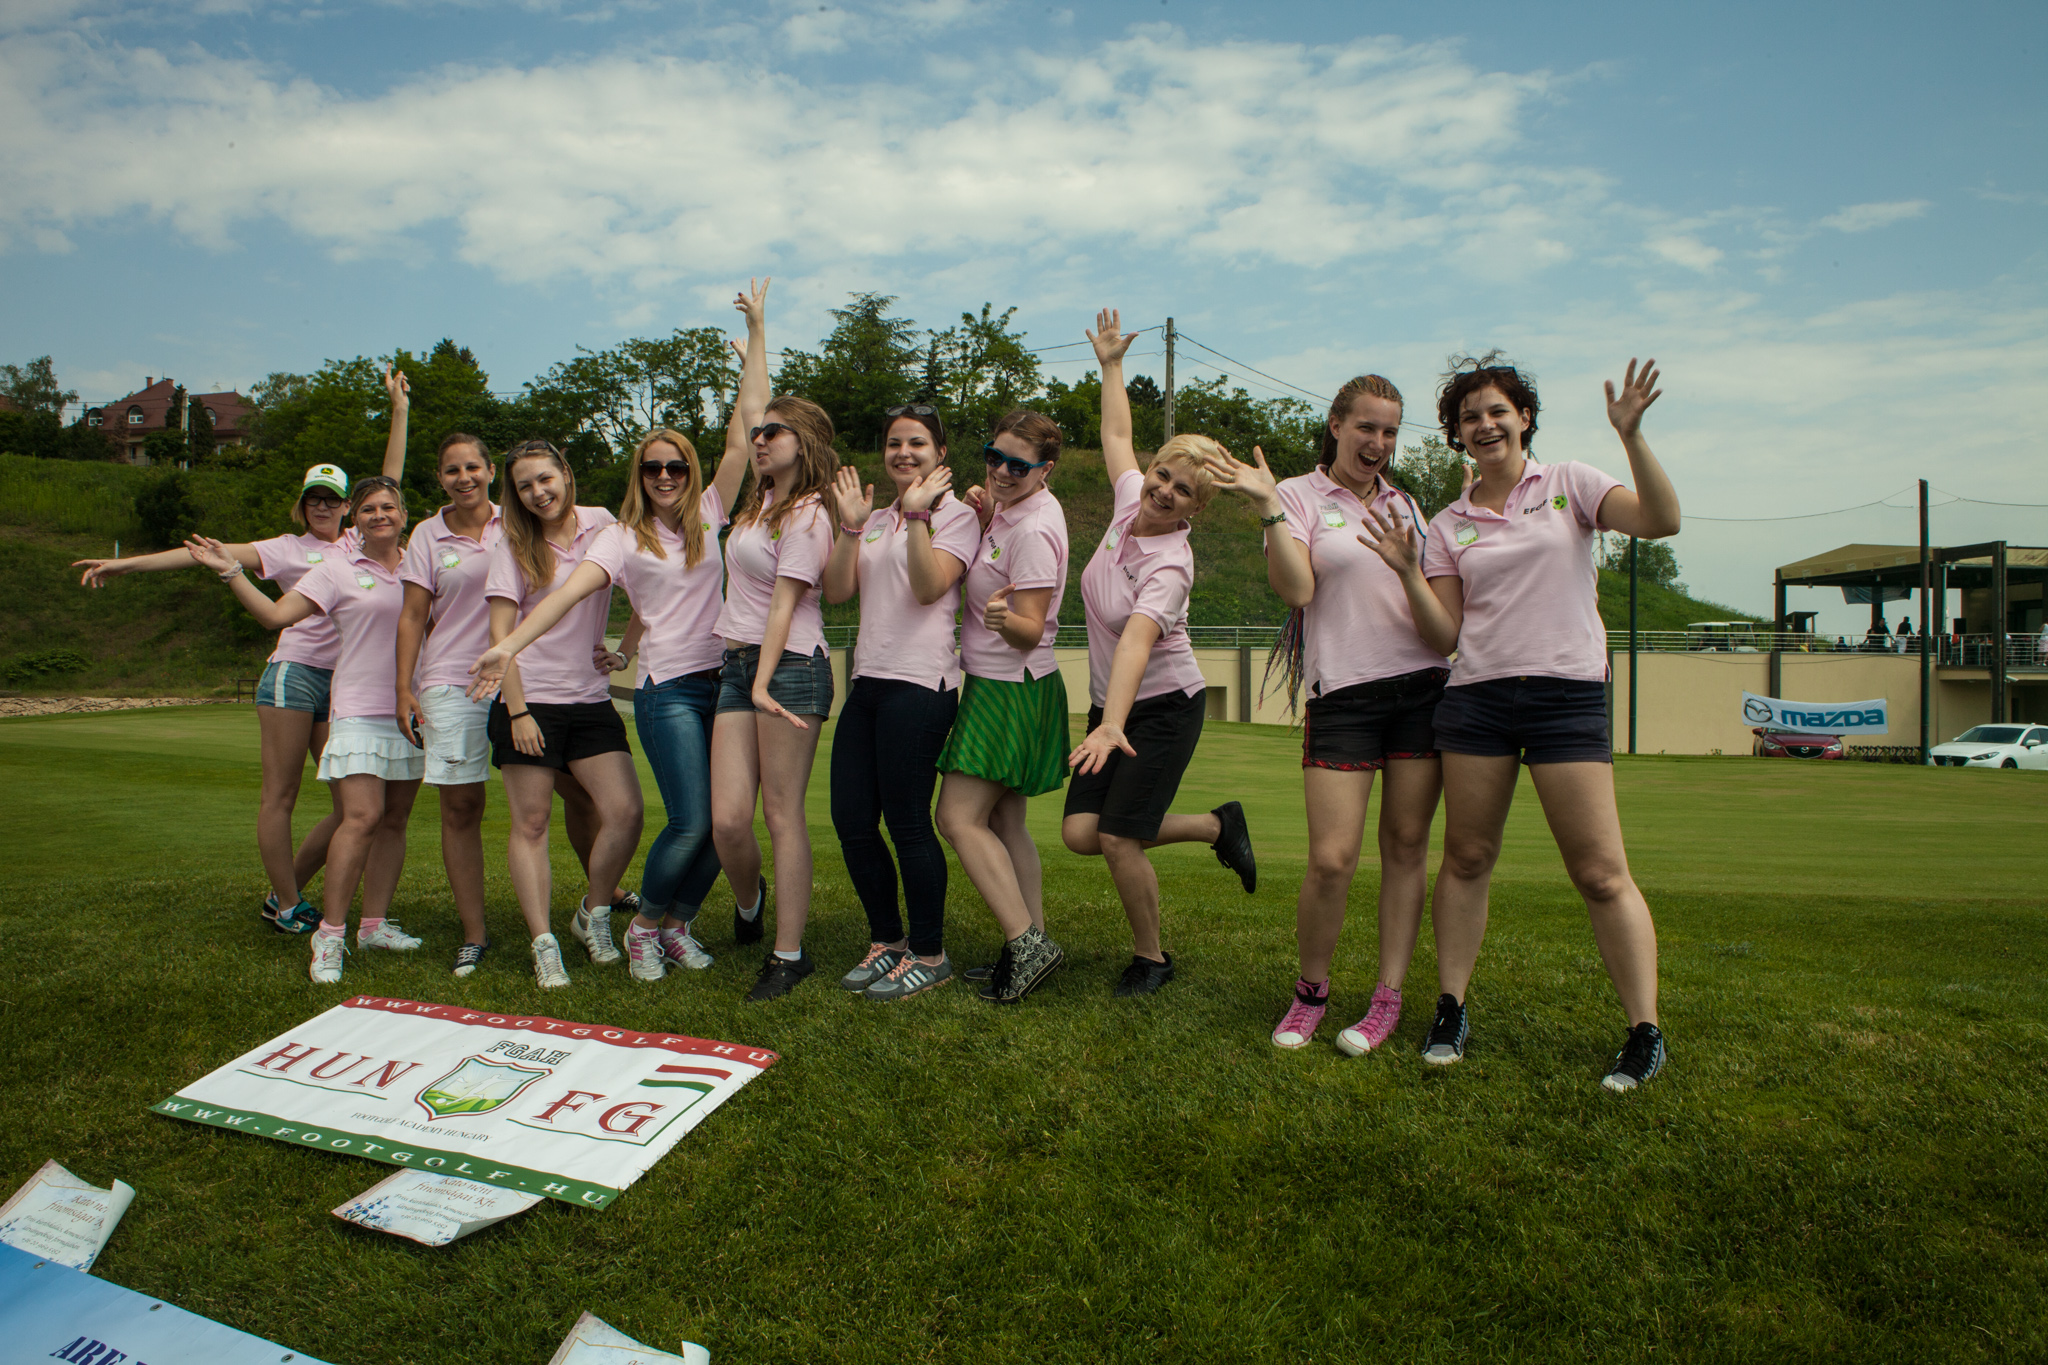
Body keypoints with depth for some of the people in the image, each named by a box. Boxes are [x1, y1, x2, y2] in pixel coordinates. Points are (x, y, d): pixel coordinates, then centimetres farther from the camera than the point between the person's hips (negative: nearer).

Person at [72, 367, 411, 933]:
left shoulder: (358, 542, 15)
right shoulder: (288, 548, 6)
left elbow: (391, 481, 15)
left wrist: (399, 410, 15)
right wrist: (127, 563, -8)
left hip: (344, 684, 4)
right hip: (294, 672, -4)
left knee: (354, 804, 1)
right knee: (279, 796, -2)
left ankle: (284, 895, 16)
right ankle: (288, 906, 8)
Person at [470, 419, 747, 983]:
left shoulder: (706, 516, 13)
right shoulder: (623, 536, 3)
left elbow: (742, 439, 8)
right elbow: (569, 590, -12)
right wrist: (509, 645, -24)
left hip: (721, 682, 4)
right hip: (665, 689, -4)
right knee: (691, 821, -12)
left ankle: (677, 922, 20)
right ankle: (644, 925, 13)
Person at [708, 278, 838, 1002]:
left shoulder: (805, 514, -7)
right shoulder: (762, 496, 17)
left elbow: (784, 604, -14)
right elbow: (746, 411, 28)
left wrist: (763, 683, -20)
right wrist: (757, 331, 34)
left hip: (789, 667, -7)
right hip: (737, 666, 7)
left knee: (783, 813, -4)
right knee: (727, 819, 1)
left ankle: (788, 953, 3)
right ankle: (749, 903, 29)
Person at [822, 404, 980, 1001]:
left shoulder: (955, 514, 2)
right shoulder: (875, 520, 21)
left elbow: (928, 587, -14)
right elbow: (837, 590, 8)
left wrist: (917, 513, -17)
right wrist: (851, 526, -1)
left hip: (920, 684, -7)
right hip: (866, 683, 7)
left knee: (908, 823, -6)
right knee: (851, 822, 6)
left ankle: (929, 954, 10)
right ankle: (886, 940, 23)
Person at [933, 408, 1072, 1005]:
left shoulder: (1034, 529, -18)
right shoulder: (1011, 508, 10)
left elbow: (1030, 631, -21)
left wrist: (1002, 618, -43)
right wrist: (978, 518, 0)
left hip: (1011, 689, -10)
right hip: (996, 684, 10)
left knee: (959, 818, -11)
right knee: (1004, 822, 12)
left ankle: (1027, 942, -10)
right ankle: (1031, 946, 19)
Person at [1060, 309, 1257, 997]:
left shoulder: (1169, 563, -23)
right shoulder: (1130, 498, -3)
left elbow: (1136, 643, -39)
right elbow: (1116, 436, 17)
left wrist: (1112, 725, -51)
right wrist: (1111, 364, 22)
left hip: (1164, 709, -7)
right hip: (1111, 704, 8)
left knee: (1119, 839, -13)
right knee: (1080, 833, -2)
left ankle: (1151, 957, 14)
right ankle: (1217, 827, 19)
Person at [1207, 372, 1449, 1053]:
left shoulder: (1404, 505, 17)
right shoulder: (1300, 495, 3)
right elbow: (1296, 589, -12)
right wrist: (1267, 505, -17)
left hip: (1423, 683, 5)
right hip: (1342, 691, -4)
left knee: (1407, 845, 4)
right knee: (1331, 859, -9)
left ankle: (1388, 999, 15)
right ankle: (1310, 990, 14)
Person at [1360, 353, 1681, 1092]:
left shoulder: (1568, 484, 6)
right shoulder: (1448, 526, 12)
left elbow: (1659, 521, -10)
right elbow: (1443, 637, 8)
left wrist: (1631, 436, -19)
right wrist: (1409, 573, -6)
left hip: (1568, 693, -2)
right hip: (1476, 697, 3)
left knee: (1601, 872, -3)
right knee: (1466, 857, 6)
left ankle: (1645, 1034, 7)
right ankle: (1451, 1010, 19)